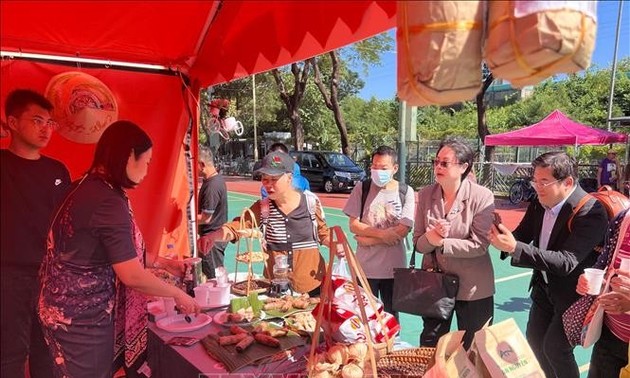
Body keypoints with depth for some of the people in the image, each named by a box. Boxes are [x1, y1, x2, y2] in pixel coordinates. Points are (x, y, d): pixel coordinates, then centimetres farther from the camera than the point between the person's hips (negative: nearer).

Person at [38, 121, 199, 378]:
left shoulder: (88, 187, 5)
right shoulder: (108, 201, -25)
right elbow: (131, 275, -24)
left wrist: (161, 262, 13)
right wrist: (177, 294, -11)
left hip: (73, 307, 9)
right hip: (81, 316, -9)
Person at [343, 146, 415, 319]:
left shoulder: (405, 192, -5)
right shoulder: (362, 189, -2)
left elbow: (403, 230, -11)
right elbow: (353, 225, -4)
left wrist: (369, 239, -10)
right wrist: (382, 234, -15)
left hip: (393, 267, 0)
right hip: (366, 266, 0)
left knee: (391, 316, 17)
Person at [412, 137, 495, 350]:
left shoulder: (482, 197, -14)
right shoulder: (425, 195, -2)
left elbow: (479, 245, -19)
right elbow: (418, 243, -2)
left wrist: (442, 242, -20)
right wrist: (430, 238, -23)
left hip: (472, 288, -3)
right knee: (429, 347, 18)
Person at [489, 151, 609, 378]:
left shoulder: (590, 213, -27)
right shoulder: (539, 203, -8)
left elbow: (566, 262, -34)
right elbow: (523, 234, 0)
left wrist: (515, 247, -43)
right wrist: (505, 239, -25)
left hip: (573, 292, -7)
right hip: (544, 286, 7)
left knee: (555, 347, 0)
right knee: (534, 340, 16)